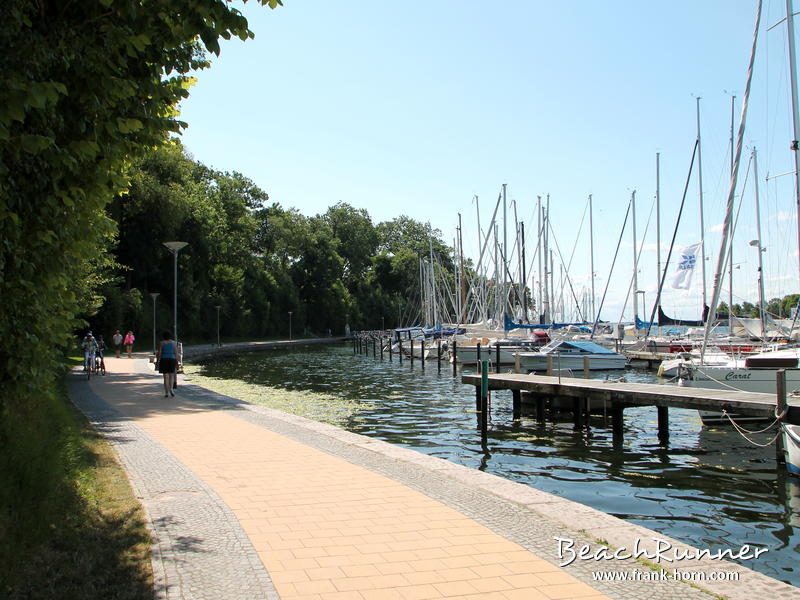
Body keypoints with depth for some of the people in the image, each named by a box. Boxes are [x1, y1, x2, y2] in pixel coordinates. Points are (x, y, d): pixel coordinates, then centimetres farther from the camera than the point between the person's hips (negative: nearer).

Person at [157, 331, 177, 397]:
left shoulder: (161, 343, -1)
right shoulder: (174, 343, 1)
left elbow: (159, 353, -4)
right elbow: (176, 353, -2)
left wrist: (157, 360, 6)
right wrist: (177, 363, 3)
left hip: (164, 360, -1)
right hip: (172, 360, 1)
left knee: (166, 377, 4)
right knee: (171, 375, 14)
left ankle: (166, 392, 2)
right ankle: (171, 389, -6)